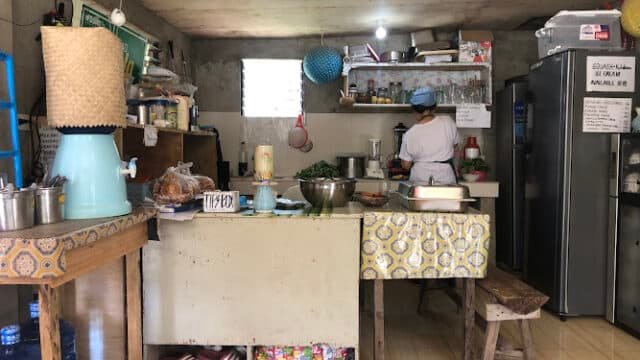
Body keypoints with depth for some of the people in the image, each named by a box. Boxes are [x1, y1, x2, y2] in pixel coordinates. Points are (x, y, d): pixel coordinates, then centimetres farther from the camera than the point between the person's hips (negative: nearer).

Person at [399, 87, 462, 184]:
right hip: (446, 180, 1)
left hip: (419, 180, 0)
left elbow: (406, 165, -3)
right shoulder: (448, 122, -9)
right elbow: (455, 143, 8)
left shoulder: (410, 135, -11)